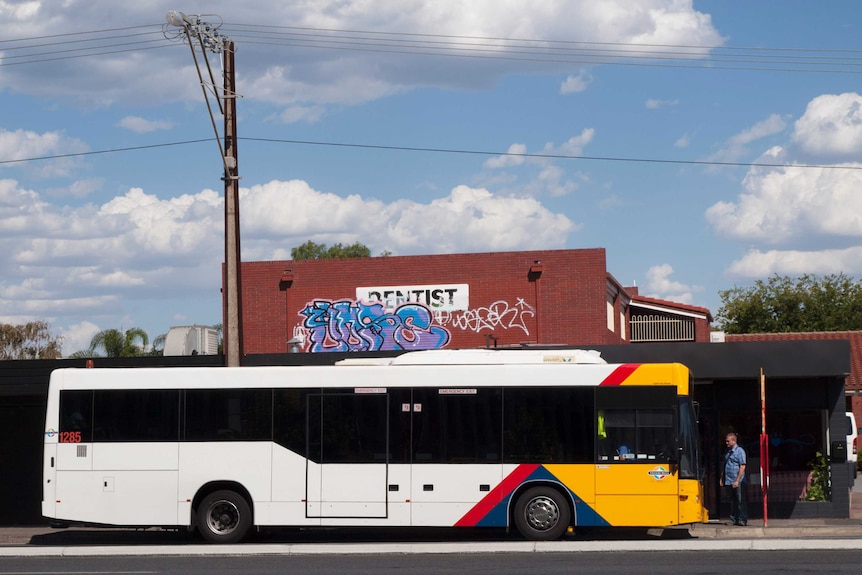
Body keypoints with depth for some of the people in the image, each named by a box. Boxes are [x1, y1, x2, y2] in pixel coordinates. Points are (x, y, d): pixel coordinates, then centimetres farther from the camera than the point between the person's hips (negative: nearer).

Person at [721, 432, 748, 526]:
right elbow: (724, 466, 22)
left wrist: (737, 481, -17)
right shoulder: (727, 452, 15)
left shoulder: (740, 451, -6)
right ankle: (734, 519, 15)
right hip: (728, 482, 7)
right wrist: (722, 478, 15)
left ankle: (743, 519, 0)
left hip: (737, 482, -7)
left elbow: (742, 467, -12)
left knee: (740, 501, -3)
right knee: (732, 501, 9)